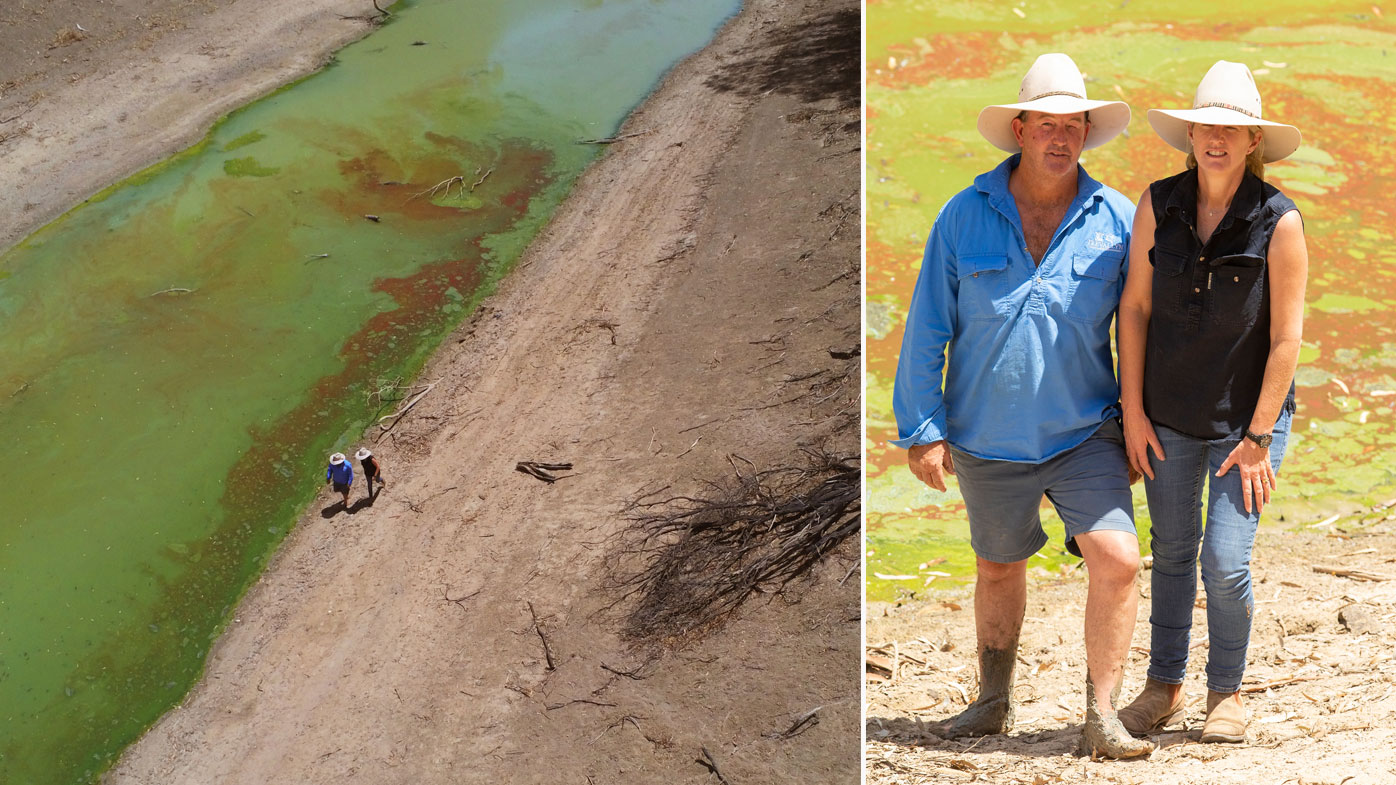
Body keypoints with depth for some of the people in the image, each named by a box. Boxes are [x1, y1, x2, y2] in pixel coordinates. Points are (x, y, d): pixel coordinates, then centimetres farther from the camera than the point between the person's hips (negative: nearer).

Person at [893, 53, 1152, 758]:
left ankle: (1102, 718, -1)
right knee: (998, 568, 16)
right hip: (987, 439, 1)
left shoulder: (1117, 221, -3)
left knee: (1118, 560, -15)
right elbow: (926, 331, -1)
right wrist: (921, 430, -4)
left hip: (1085, 434, 0)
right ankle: (993, 703, 35)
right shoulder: (964, 217, -4)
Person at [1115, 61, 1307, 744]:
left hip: (1246, 416, -3)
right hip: (1168, 414, 3)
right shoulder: (1157, 206, -6)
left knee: (1226, 564, -7)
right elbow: (1135, 308, 0)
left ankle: (1226, 692, 17)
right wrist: (1133, 410, -2)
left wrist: (1258, 437, -11)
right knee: (1173, 551, 13)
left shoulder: (1279, 221, -15)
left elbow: (1286, 338, -12)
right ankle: (1164, 686, 29)